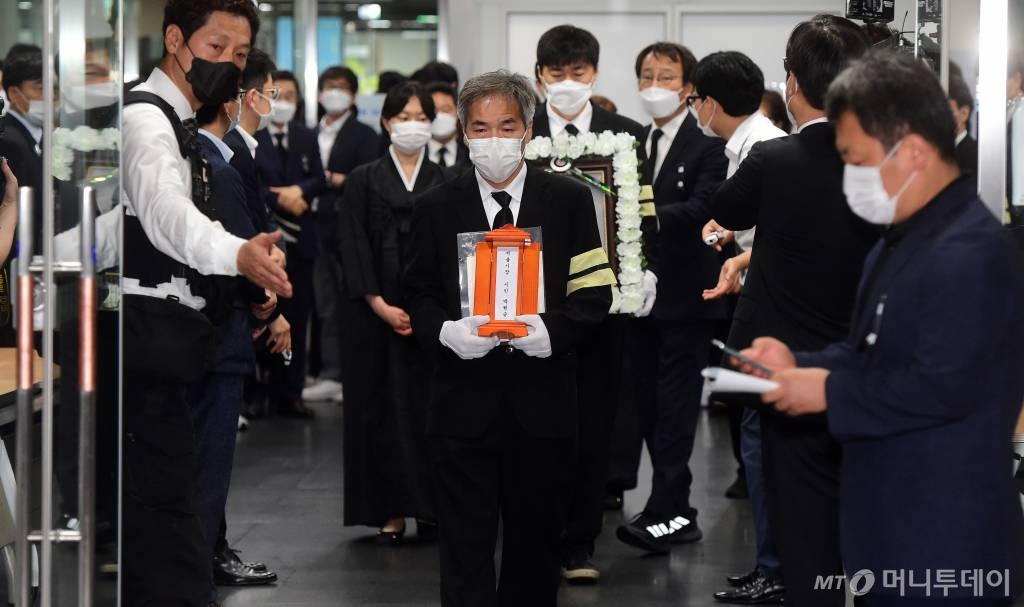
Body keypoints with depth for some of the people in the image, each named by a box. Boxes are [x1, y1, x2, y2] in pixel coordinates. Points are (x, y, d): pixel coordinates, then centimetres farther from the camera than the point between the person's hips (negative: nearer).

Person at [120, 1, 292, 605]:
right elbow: (165, 211, -34)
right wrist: (238, 254, -52)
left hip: (163, 342, 10)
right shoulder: (146, 118, -13)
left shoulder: (176, 122, 19)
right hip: (147, 337, -10)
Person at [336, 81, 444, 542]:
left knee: (431, 404, -2)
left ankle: (431, 507, 4)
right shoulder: (363, 182, 6)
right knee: (383, 406, -2)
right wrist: (382, 306, -10)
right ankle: (390, 511, 2)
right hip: (376, 314, 0)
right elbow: (353, 248, -1)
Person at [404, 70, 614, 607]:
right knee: (465, 542, -2)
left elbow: (593, 292, 2)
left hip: (541, 399, 0)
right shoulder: (436, 208, 6)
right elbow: (419, 295, 9)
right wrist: (445, 331, -12)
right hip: (464, 397, 0)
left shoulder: (570, 201, 4)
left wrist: (552, 330, -16)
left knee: (536, 537, 10)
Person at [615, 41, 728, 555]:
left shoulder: (707, 145, -6)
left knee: (675, 409, -8)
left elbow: (700, 208, -20)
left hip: (684, 296, -7)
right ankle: (678, 516, 18)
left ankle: (664, 514, -10)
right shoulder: (630, 143, 14)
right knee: (650, 409, 10)